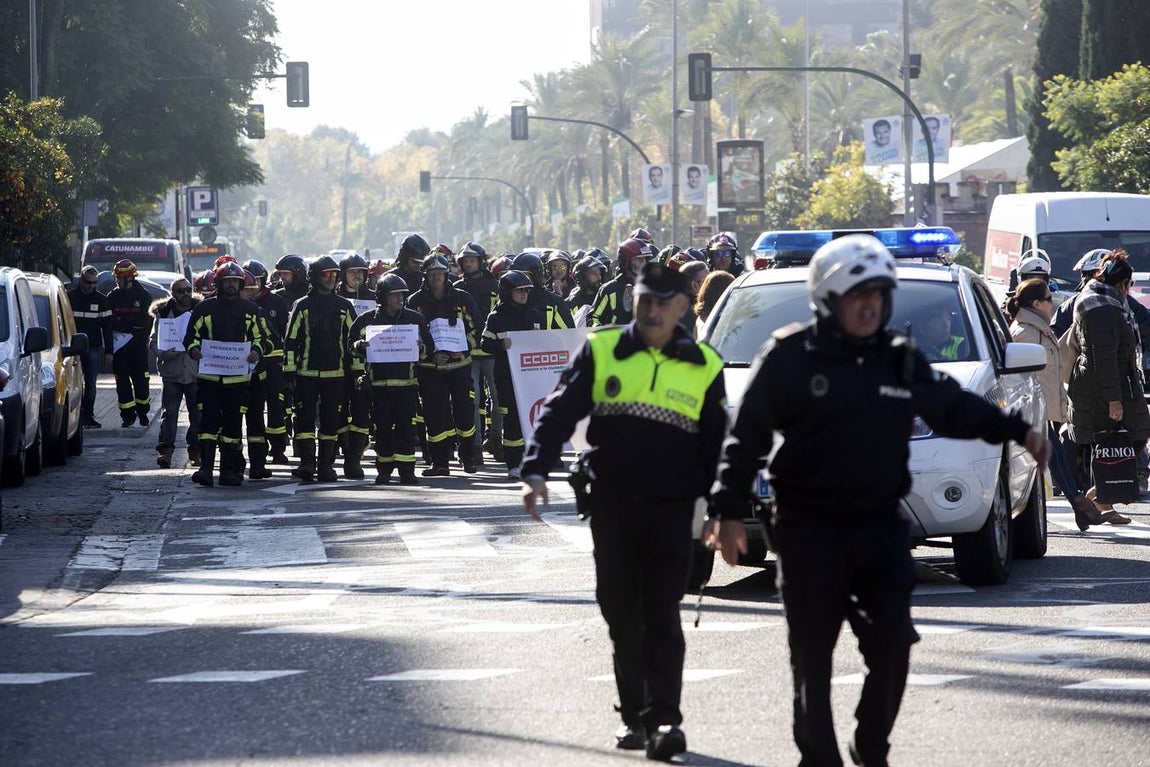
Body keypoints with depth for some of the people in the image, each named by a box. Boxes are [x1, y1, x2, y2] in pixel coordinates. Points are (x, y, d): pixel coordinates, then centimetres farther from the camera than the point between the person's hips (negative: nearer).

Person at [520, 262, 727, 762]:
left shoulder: (704, 366, 5)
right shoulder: (601, 351, 3)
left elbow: (717, 445, 10)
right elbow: (559, 413, -2)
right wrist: (536, 471, -16)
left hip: (671, 510, -1)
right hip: (611, 506, 1)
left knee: (662, 617, -7)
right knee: (621, 614, 7)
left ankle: (664, 719, -9)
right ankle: (635, 715, 16)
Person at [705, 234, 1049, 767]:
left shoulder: (900, 359, 8)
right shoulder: (790, 357, -6)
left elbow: (954, 408, 22)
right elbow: (746, 439, -6)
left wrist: (1017, 431, 14)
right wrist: (730, 512, -11)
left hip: (880, 527, 4)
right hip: (809, 532, -4)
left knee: (892, 643, -3)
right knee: (812, 654, 1)